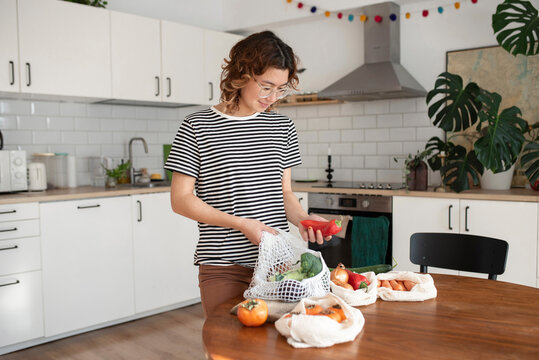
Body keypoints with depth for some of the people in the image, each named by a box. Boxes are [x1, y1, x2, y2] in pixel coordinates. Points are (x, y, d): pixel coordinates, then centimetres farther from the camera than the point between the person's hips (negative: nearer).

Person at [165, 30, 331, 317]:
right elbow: (181, 199, -4)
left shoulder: (282, 127, 9)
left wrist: (301, 218, -8)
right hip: (223, 269, -3)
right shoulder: (197, 127, -4)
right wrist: (241, 223, -13)